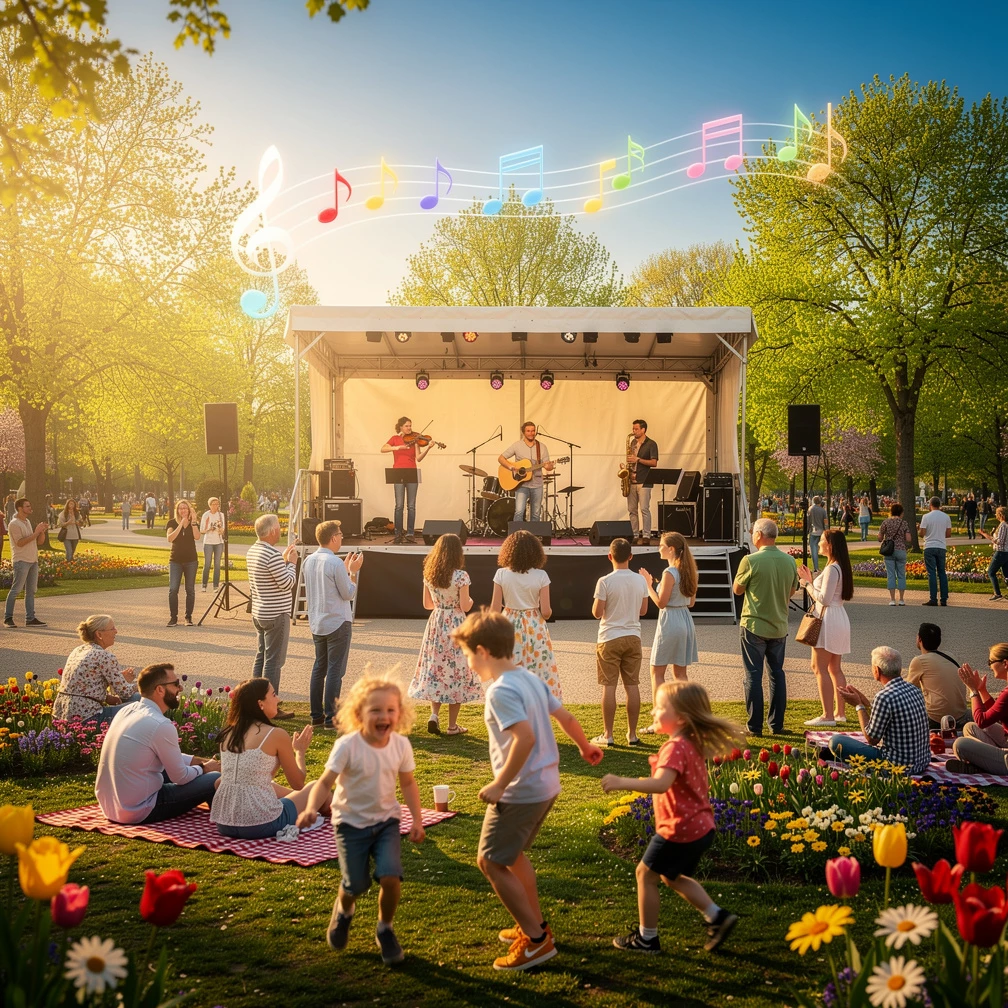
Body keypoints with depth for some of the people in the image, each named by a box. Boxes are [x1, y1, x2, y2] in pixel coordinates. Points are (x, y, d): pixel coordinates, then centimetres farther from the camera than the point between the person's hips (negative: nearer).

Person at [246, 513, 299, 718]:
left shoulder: (252, 551, 8)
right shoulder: (272, 554, -22)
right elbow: (287, 583, -18)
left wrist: (284, 560, 13)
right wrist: (291, 562, -6)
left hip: (259, 613, 10)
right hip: (276, 615, -10)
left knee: (261, 657, 17)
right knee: (273, 661, -3)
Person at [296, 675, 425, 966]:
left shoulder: (401, 745, -9)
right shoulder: (348, 746, -20)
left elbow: (408, 783, 5)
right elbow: (326, 781, -19)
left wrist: (417, 819, 0)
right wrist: (311, 808, -37)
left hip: (386, 820, 2)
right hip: (351, 822, -2)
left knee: (390, 876, -16)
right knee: (356, 884, -3)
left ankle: (385, 929, 14)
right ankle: (344, 910, 37)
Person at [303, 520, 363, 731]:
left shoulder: (308, 561, 5)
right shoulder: (335, 563, -19)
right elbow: (348, 594, -12)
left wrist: (345, 569, 18)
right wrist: (353, 571, -1)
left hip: (316, 624, 8)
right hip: (338, 623, -8)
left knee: (319, 668, 14)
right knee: (335, 670, -1)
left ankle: (316, 716, 18)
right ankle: (331, 718, 1)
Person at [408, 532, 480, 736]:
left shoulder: (429, 574, 1)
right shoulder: (461, 575, -14)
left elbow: (427, 604, 8)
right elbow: (464, 607, -13)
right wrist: (470, 601, 8)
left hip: (435, 623, 5)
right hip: (455, 625, -4)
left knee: (436, 668, 15)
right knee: (456, 671, 3)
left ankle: (434, 714, 1)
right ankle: (452, 725, 8)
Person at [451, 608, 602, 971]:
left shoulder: (500, 690, -20)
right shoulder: (531, 679, 6)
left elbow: (525, 738, -31)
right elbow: (566, 716, 14)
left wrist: (499, 785, -23)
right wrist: (585, 747, 32)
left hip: (520, 792, -9)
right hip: (547, 785, 9)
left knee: (491, 861, 1)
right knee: (511, 854, 24)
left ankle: (536, 941, 3)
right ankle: (534, 925, 34)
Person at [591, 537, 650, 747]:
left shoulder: (605, 582, -13)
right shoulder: (640, 581, 1)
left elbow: (597, 613, -11)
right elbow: (643, 610, 9)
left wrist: (596, 603, 9)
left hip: (610, 638, -4)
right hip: (633, 637, 4)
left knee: (609, 686, 1)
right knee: (632, 685, 8)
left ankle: (607, 735, 5)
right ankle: (632, 734, 14)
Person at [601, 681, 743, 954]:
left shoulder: (676, 748, -24)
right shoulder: (693, 744, 6)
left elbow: (660, 784, -39)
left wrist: (622, 783, -42)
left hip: (680, 831, -9)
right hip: (699, 826, 9)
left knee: (645, 874, 8)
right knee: (672, 876, 25)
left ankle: (646, 938, 20)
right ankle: (718, 916, 21)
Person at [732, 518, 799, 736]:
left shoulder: (751, 561, -16)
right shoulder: (789, 561, 0)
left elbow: (737, 589, -4)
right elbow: (792, 591, 12)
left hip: (754, 626, -5)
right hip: (779, 626, 5)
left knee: (754, 675, 3)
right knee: (777, 673, 14)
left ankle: (755, 726, 5)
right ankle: (777, 724, 19)